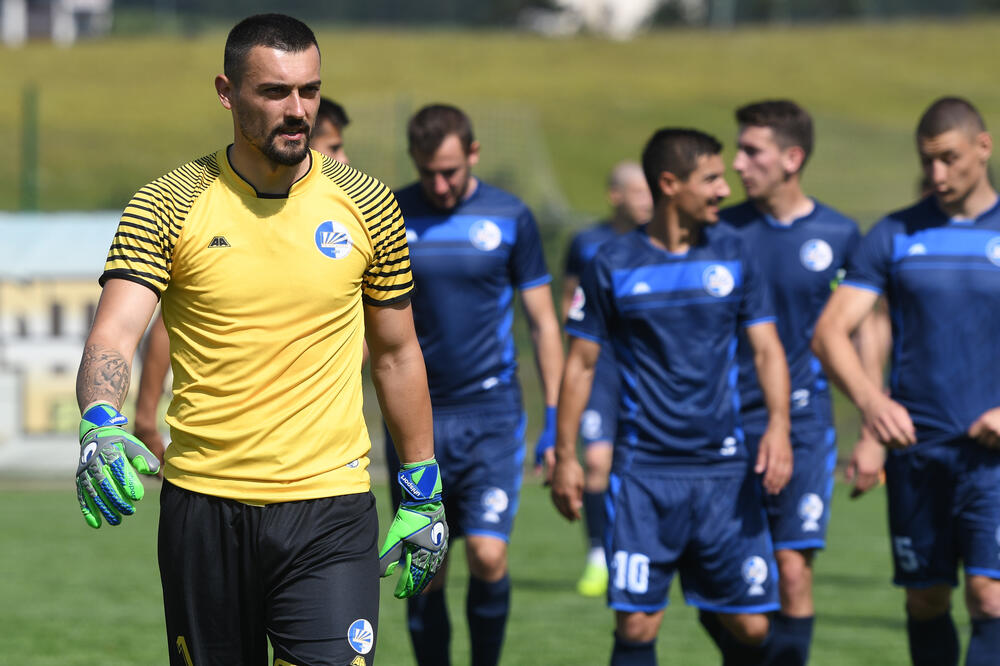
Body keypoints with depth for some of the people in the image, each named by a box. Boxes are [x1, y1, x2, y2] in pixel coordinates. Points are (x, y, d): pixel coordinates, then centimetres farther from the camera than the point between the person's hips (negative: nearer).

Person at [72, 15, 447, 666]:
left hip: (330, 507, 0)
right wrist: (100, 424, -32)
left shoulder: (367, 206, 4)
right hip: (202, 507, 0)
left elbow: (397, 354, 15)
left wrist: (423, 493, 14)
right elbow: (113, 334, -11)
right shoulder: (166, 206, -2)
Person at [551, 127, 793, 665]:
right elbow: (580, 363, 6)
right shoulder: (613, 265, 1)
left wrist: (779, 425, -10)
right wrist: (565, 456, 1)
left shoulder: (731, 253, 7)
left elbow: (767, 348, 7)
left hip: (723, 467, 2)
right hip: (644, 471, -2)